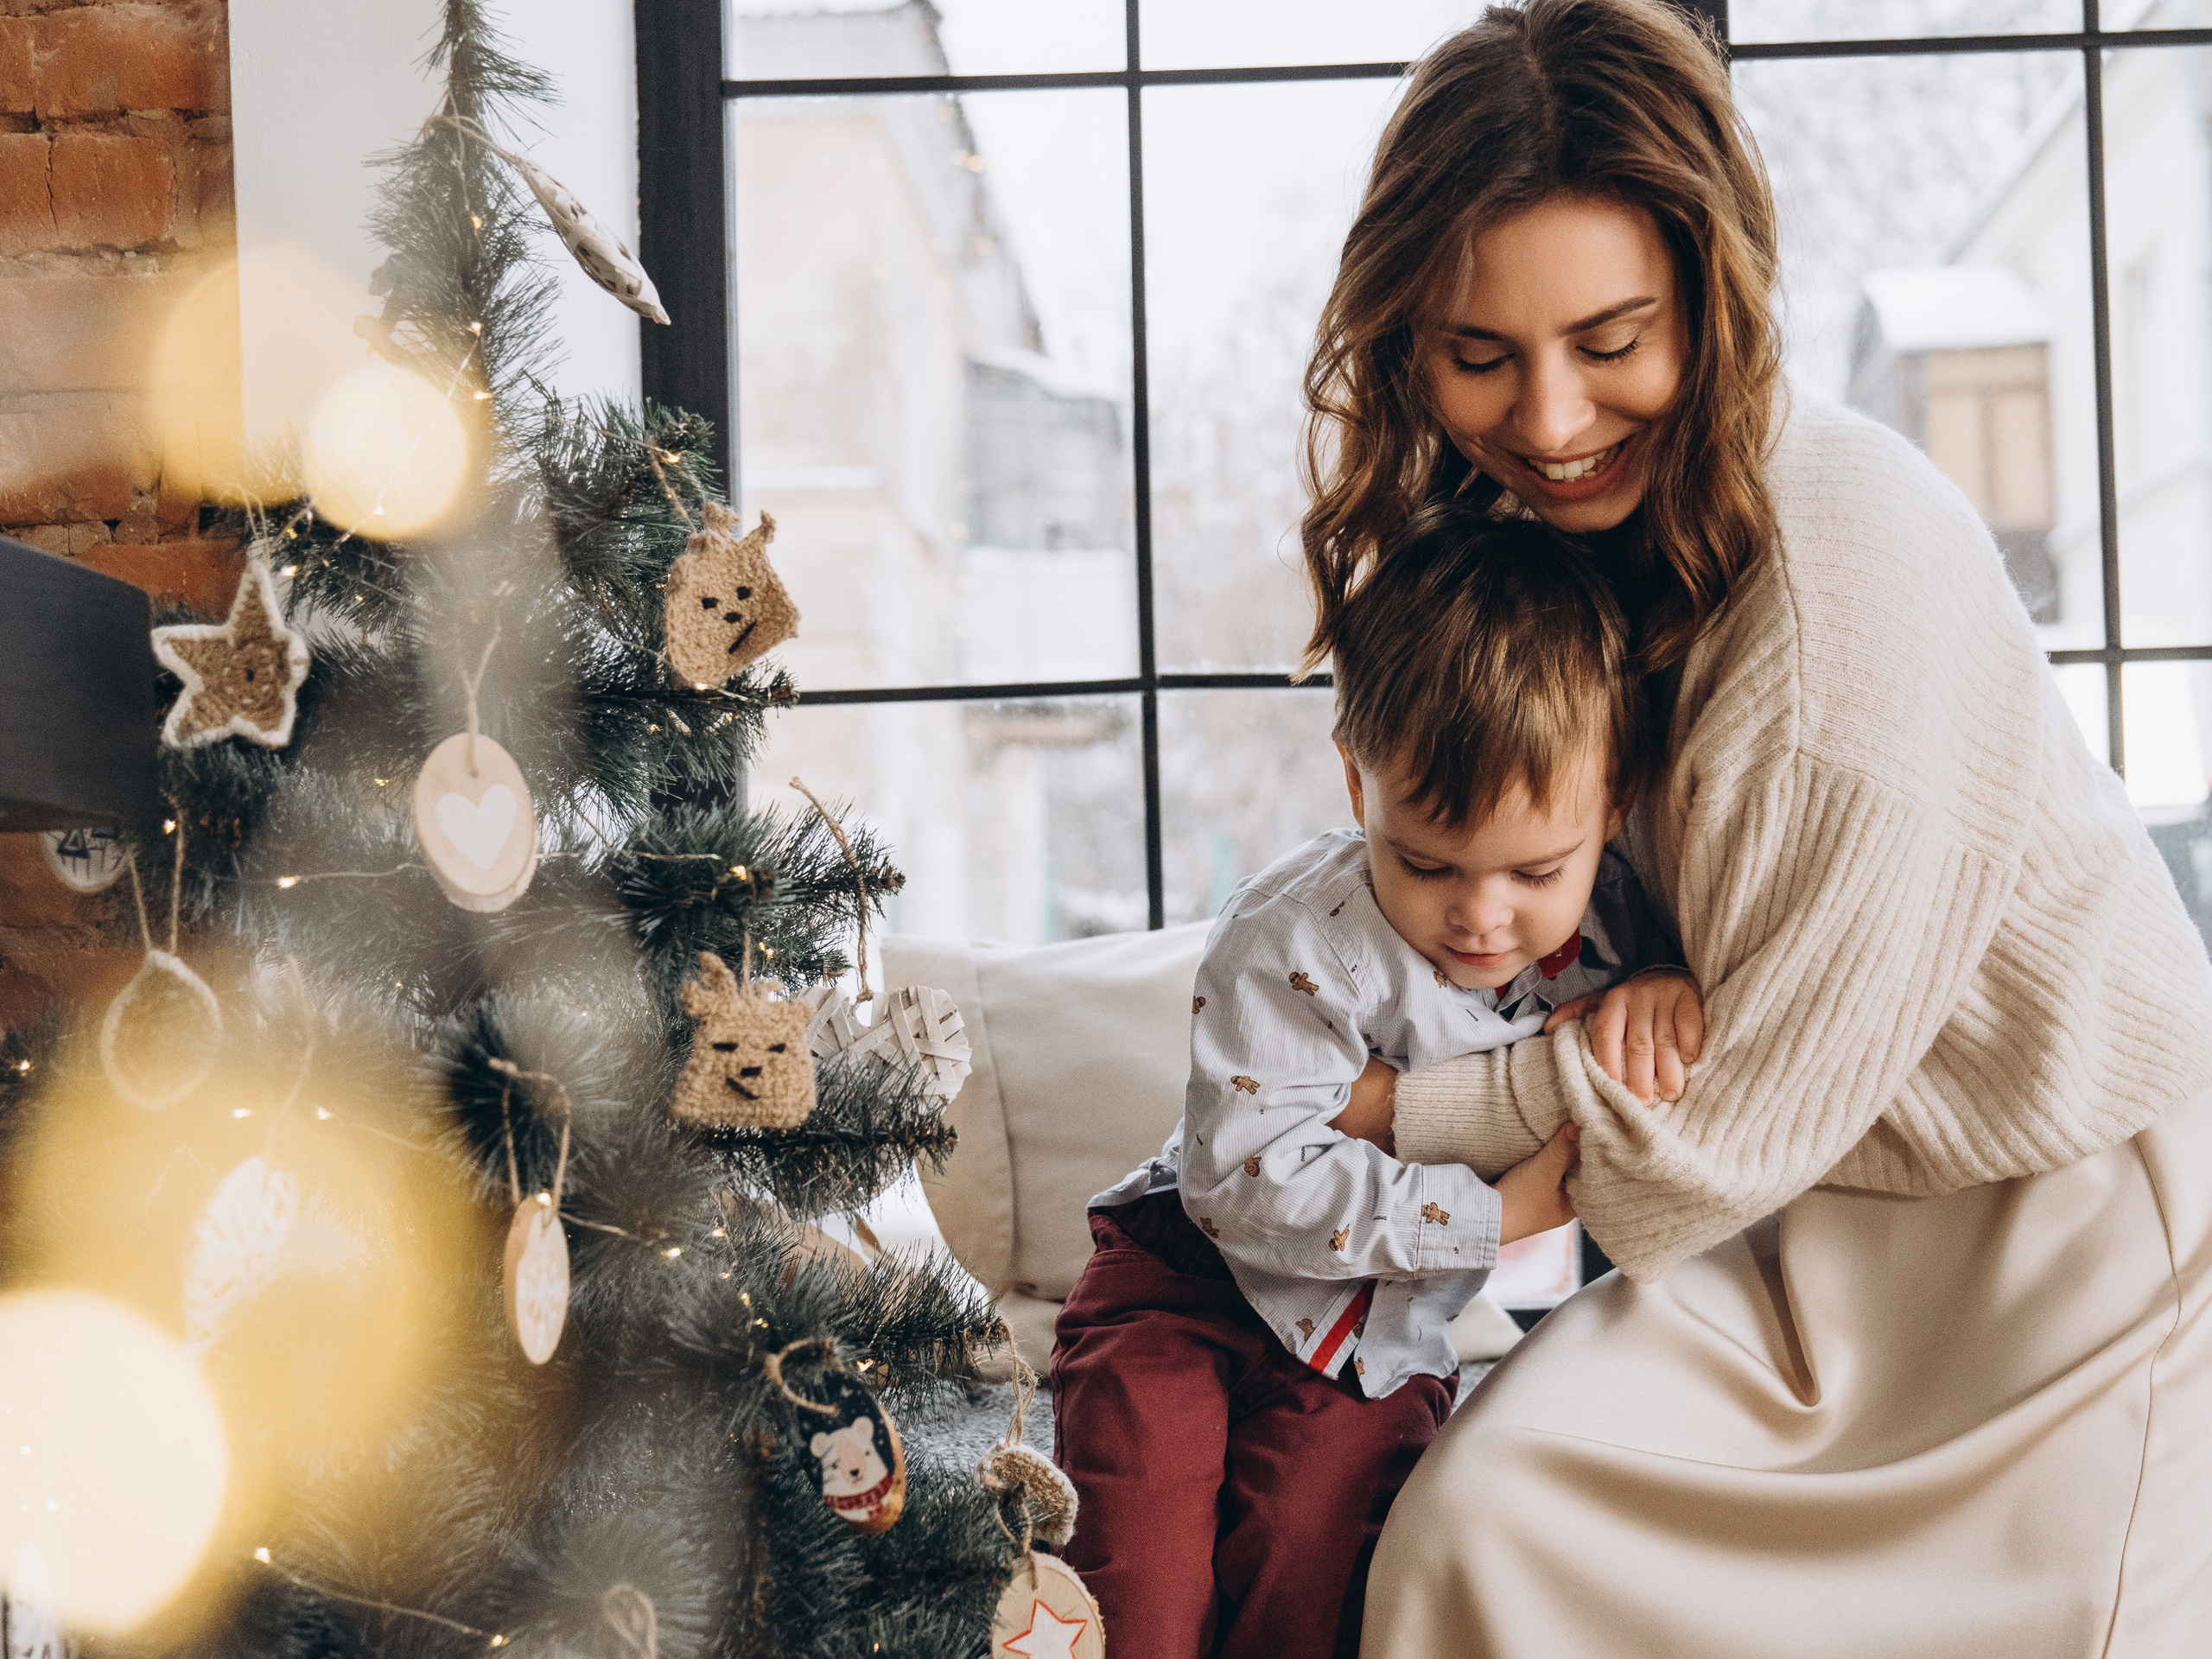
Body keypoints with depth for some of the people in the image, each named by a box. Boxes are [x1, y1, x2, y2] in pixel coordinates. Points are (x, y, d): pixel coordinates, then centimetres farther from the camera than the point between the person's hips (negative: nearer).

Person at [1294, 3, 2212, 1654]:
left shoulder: (1864, 552, -27)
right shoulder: (1514, 531, -3)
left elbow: (1748, 1103, -20)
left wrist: (1396, 1111, -9)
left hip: (2071, 1218, -6)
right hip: (1808, 1215, 6)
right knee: (1486, 1517, -13)